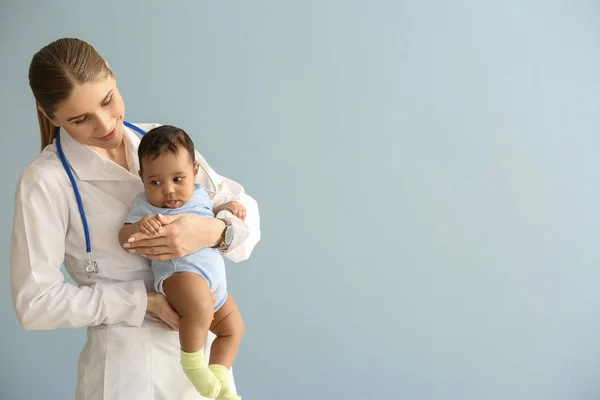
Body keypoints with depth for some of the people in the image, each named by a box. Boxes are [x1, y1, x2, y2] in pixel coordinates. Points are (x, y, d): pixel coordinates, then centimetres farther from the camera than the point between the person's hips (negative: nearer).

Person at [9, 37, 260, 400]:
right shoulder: (45, 181, -13)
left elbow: (244, 208, 0)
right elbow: (35, 302, -13)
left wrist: (213, 231, -22)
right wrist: (147, 301, -17)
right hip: (129, 361, -4)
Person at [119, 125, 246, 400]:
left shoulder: (199, 194, 12)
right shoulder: (145, 204, -6)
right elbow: (124, 238, -14)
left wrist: (226, 209, 12)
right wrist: (138, 227, -35)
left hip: (215, 284, 8)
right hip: (179, 275, -8)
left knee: (233, 326, 20)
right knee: (200, 307, -36)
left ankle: (219, 378, 29)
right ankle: (192, 363, -12)